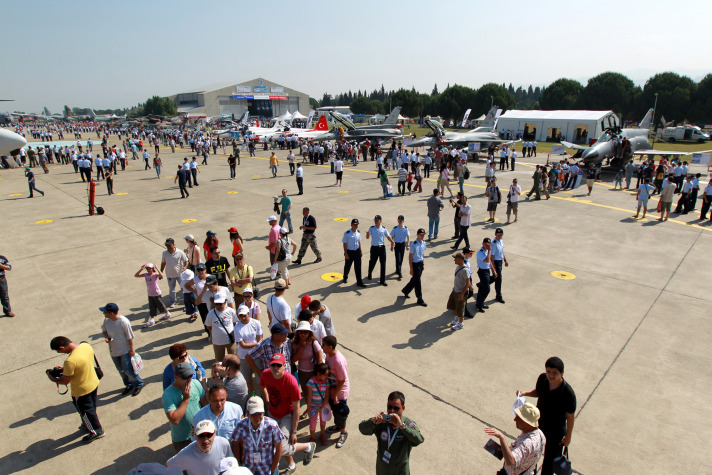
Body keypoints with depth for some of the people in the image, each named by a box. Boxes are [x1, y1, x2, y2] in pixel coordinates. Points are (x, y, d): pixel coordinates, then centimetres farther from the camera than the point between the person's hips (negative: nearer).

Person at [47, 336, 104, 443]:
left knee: (86, 411, 17)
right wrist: (64, 369, 5)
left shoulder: (70, 361, -35)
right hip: (94, 383, 7)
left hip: (81, 391, -7)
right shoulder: (86, 346, -13)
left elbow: (65, 381, -20)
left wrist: (52, 378, -1)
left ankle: (96, 431, 35)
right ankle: (88, 425, 52)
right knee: (91, 408, 29)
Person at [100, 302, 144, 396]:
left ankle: (139, 384, 22)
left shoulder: (123, 321, -26)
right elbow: (104, 330, 13)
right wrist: (106, 337, -10)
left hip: (125, 351, -7)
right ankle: (129, 385, 41)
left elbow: (130, 337, -17)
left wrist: (131, 349, -12)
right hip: (113, 351, 7)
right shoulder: (106, 320, -7)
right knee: (121, 370, 20)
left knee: (128, 370, -1)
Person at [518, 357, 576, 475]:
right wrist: (525, 393, -17)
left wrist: (568, 437, -7)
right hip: (537, 424, 5)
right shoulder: (542, 379, -19)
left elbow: (570, 417, -17)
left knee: (550, 459, 18)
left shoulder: (568, 393, -32)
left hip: (556, 432, -4)